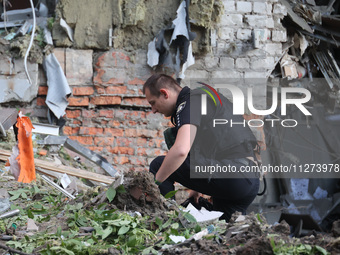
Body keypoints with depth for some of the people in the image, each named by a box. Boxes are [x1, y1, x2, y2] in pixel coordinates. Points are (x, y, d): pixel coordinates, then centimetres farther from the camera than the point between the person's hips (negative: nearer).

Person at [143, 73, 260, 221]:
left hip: (228, 174, -10)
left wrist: (154, 182, -13)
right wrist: (198, 189, 33)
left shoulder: (188, 104, -7)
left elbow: (180, 150, -24)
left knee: (159, 165, -1)